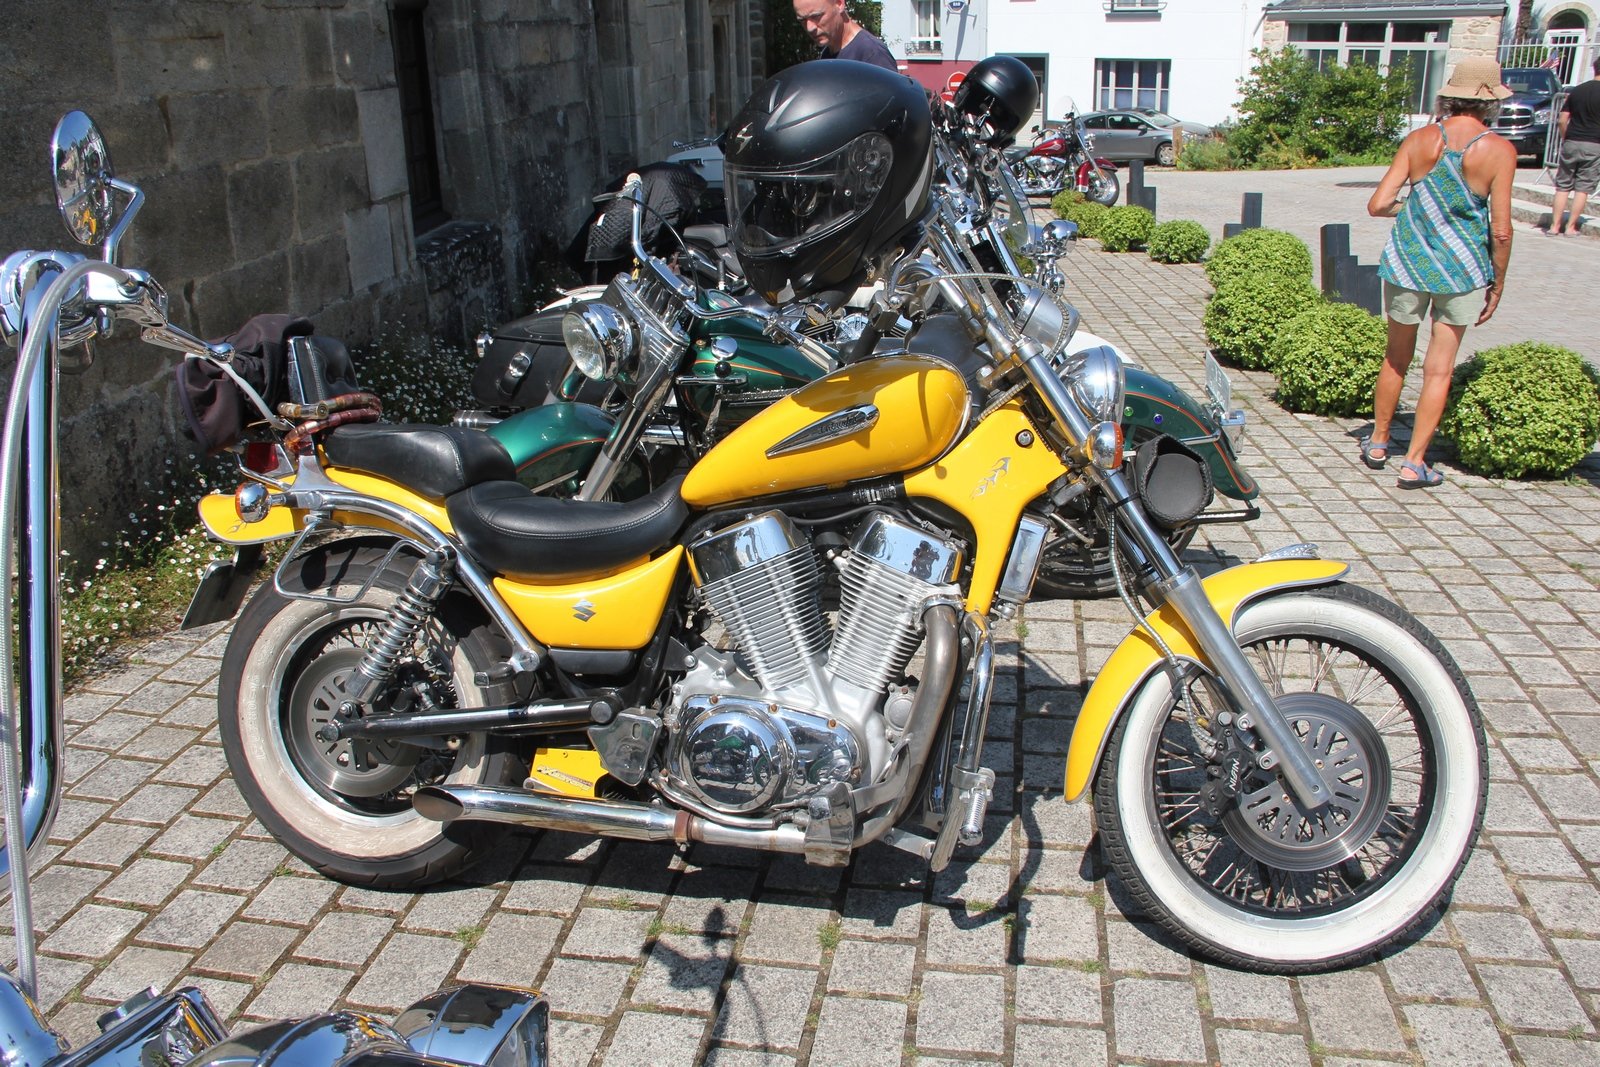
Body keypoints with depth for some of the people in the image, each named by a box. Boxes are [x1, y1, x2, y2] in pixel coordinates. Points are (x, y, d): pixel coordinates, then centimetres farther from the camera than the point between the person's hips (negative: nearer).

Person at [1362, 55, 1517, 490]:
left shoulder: (1418, 140, -5)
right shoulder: (1499, 150, -10)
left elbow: (1377, 205, -9)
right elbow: (1501, 231, -10)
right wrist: (1497, 283, 3)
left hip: (1407, 260, 2)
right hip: (1462, 268, -2)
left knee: (1396, 358, 18)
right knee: (1439, 368, 7)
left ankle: (1378, 443, 30)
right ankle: (1414, 463, 8)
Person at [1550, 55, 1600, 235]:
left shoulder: (1577, 91, 7)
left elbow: (1563, 120, 7)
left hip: (1571, 143, 4)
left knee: (1563, 186, 8)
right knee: (1583, 188, 3)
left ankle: (1555, 225, 6)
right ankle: (1571, 227, 2)